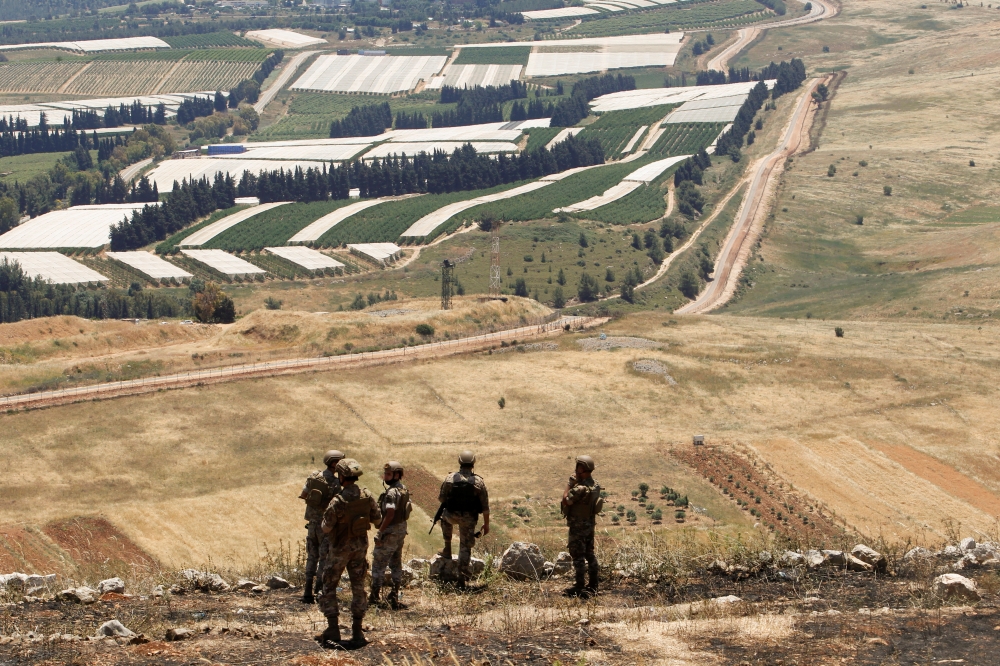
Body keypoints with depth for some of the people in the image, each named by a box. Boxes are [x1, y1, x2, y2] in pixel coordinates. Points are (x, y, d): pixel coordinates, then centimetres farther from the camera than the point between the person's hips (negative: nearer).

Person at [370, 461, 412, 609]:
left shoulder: (391, 492, -21)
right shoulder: (404, 490, 8)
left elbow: (390, 513, -27)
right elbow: (409, 508, 19)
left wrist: (380, 532, -23)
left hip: (390, 532, -9)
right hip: (401, 530, 9)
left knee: (379, 563, -2)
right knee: (396, 563, 15)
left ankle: (374, 597, 0)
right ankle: (395, 596, 18)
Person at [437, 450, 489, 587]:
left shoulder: (450, 478, -9)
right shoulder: (479, 482, -9)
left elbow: (442, 498, 0)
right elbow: (485, 506, -5)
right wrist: (486, 524, 6)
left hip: (452, 516, 1)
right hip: (469, 519, -1)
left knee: (445, 516, 37)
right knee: (466, 547, 10)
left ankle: (447, 549, 36)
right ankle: (462, 577, 3)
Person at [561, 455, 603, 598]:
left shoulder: (580, 488, -25)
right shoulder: (594, 485, 5)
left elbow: (566, 500, -21)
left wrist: (570, 484, -13)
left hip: (578, 526, -9)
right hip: (590, 524, 9)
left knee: (578, 555, -3)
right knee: (589, 553, 15)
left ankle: (580, 587, -1)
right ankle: (593, 585, 20)